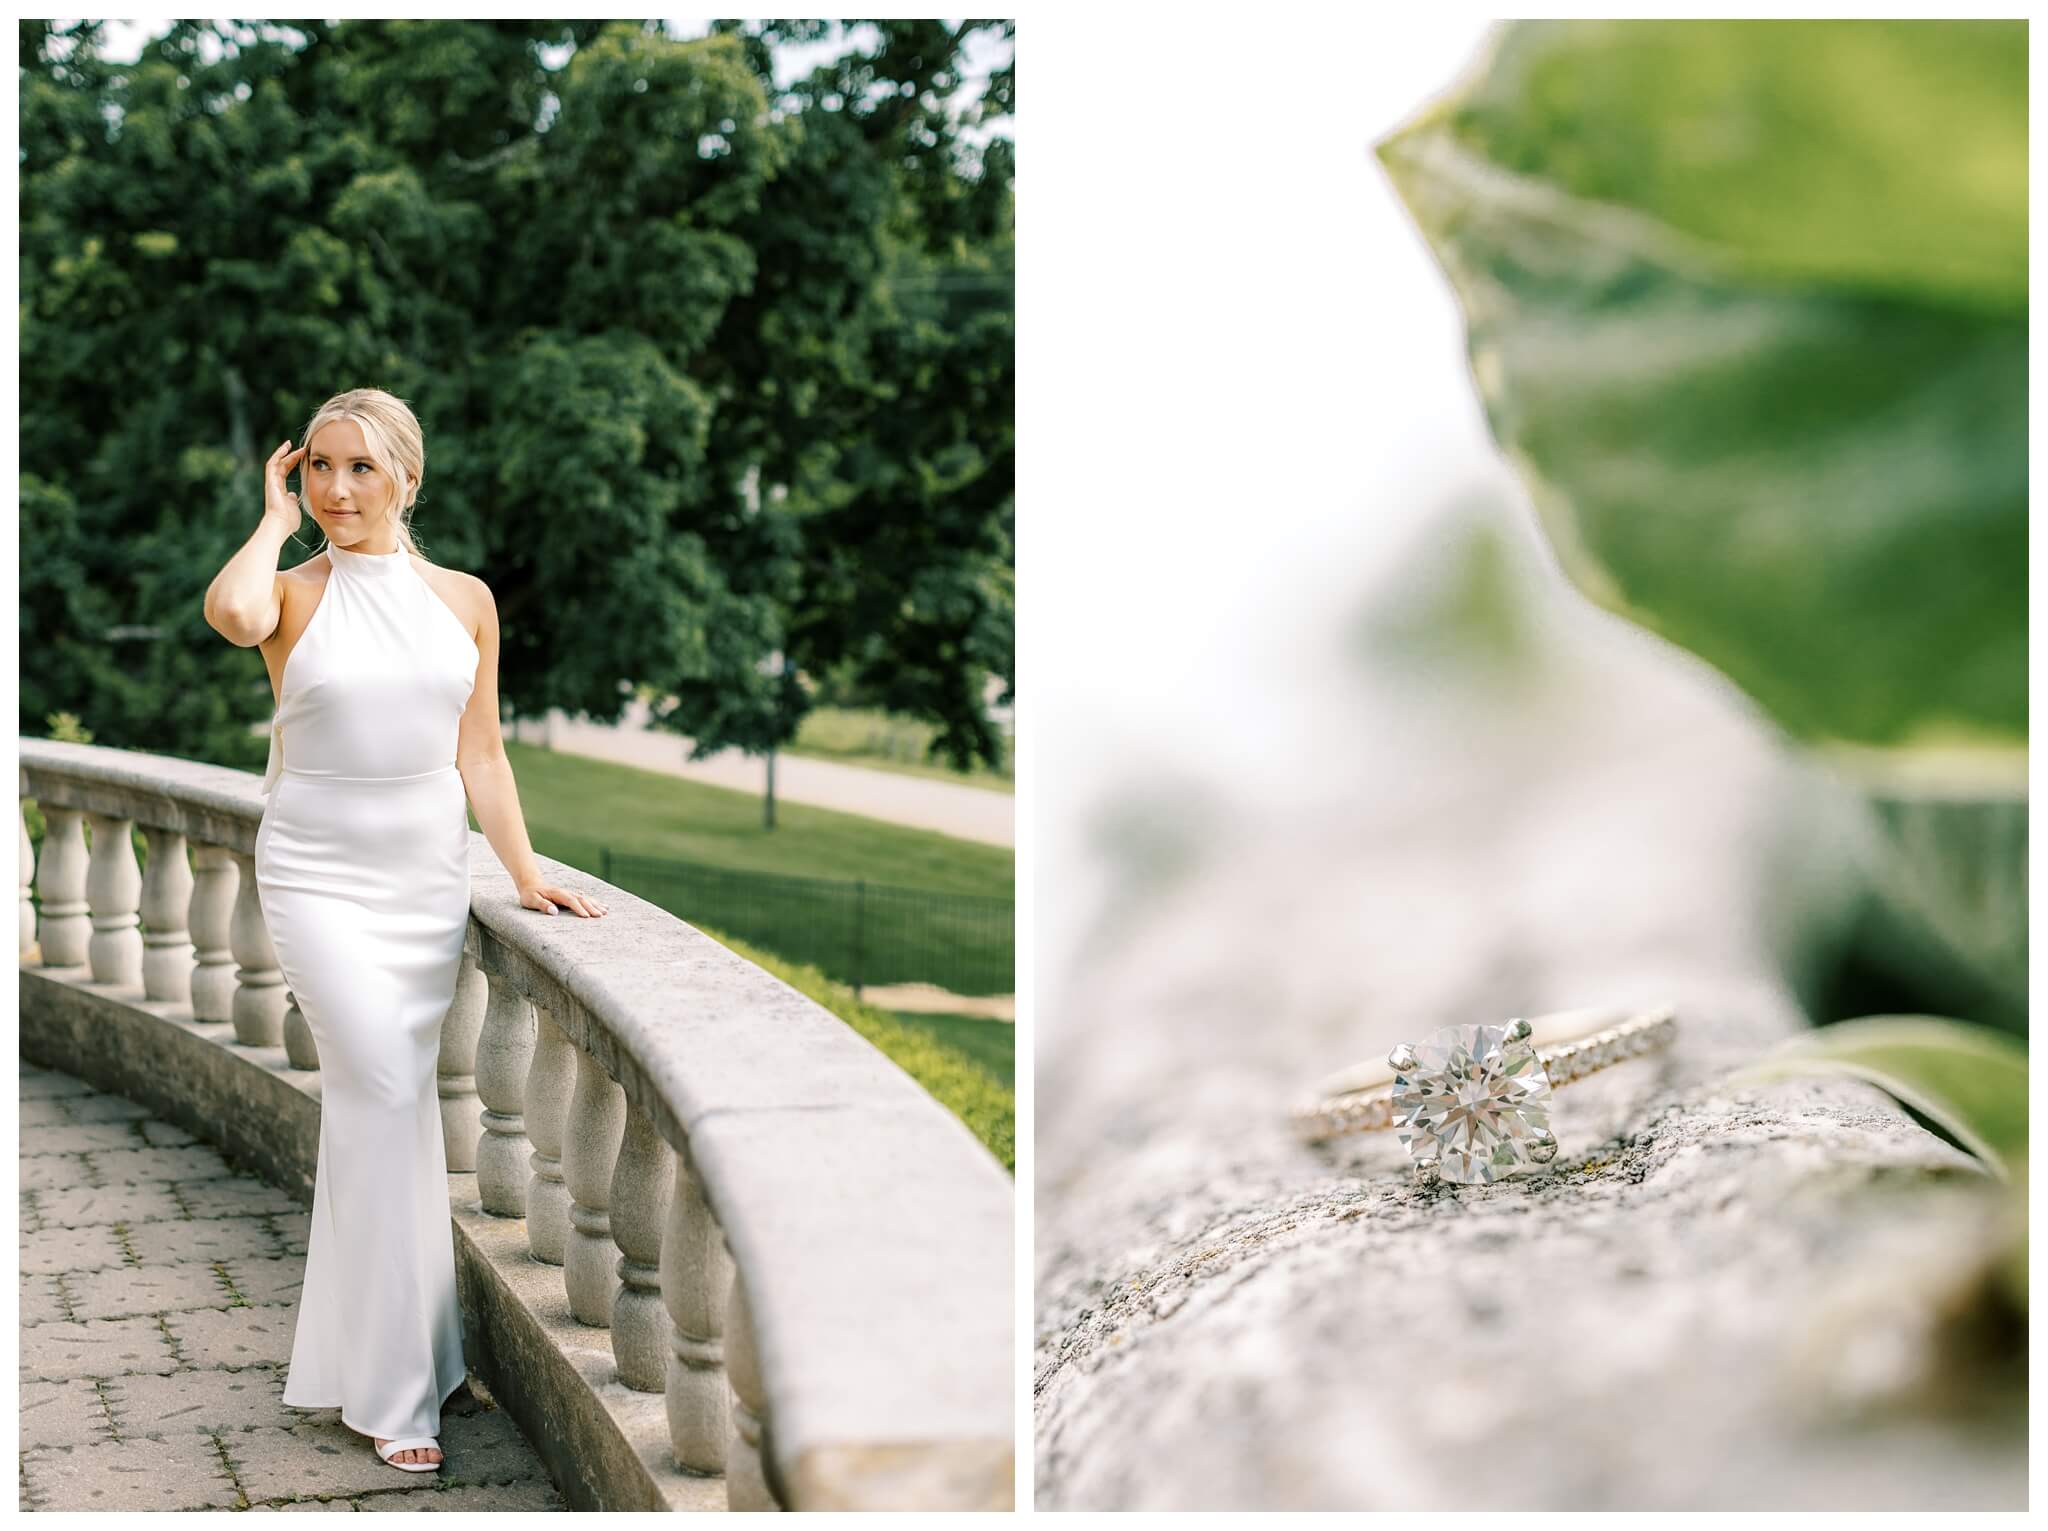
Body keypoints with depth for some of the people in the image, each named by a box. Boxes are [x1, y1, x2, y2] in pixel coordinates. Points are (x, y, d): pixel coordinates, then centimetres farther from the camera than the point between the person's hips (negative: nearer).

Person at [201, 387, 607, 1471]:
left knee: (370, 1107, 12)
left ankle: (342, 1354, 28)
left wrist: (526, 872, 4)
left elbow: (481, 755, 11)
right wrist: (276, 517, -11)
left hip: (427, 878, 4)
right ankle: (393, 1390, -4)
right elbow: (232, 612, -27)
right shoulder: (295, 595, -2)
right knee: (387, 1095, -13)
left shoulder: (463, 599, 7)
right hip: (318, 877, -4)